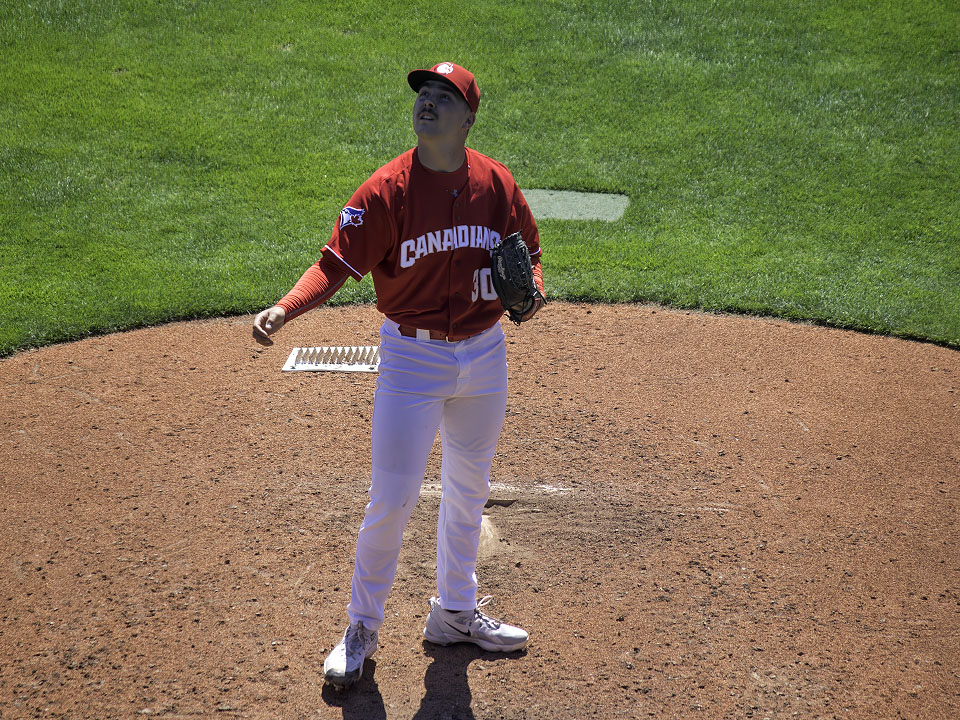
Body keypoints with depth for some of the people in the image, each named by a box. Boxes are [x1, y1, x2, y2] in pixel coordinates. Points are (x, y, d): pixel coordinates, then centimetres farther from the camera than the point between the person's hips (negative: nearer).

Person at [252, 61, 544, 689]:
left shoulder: (497, 183, -2)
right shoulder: (386, 190, -13)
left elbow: (528, 249, 12)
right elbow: (336, 263, -17)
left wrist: (531, 288, -9)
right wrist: (284, 309, -32)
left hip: (484, 355, 4)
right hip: (413, 357, -4)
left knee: (468, 491, 17)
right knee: (392, 498, -4)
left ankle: (455, 613, 36)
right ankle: (362, 627, 16)